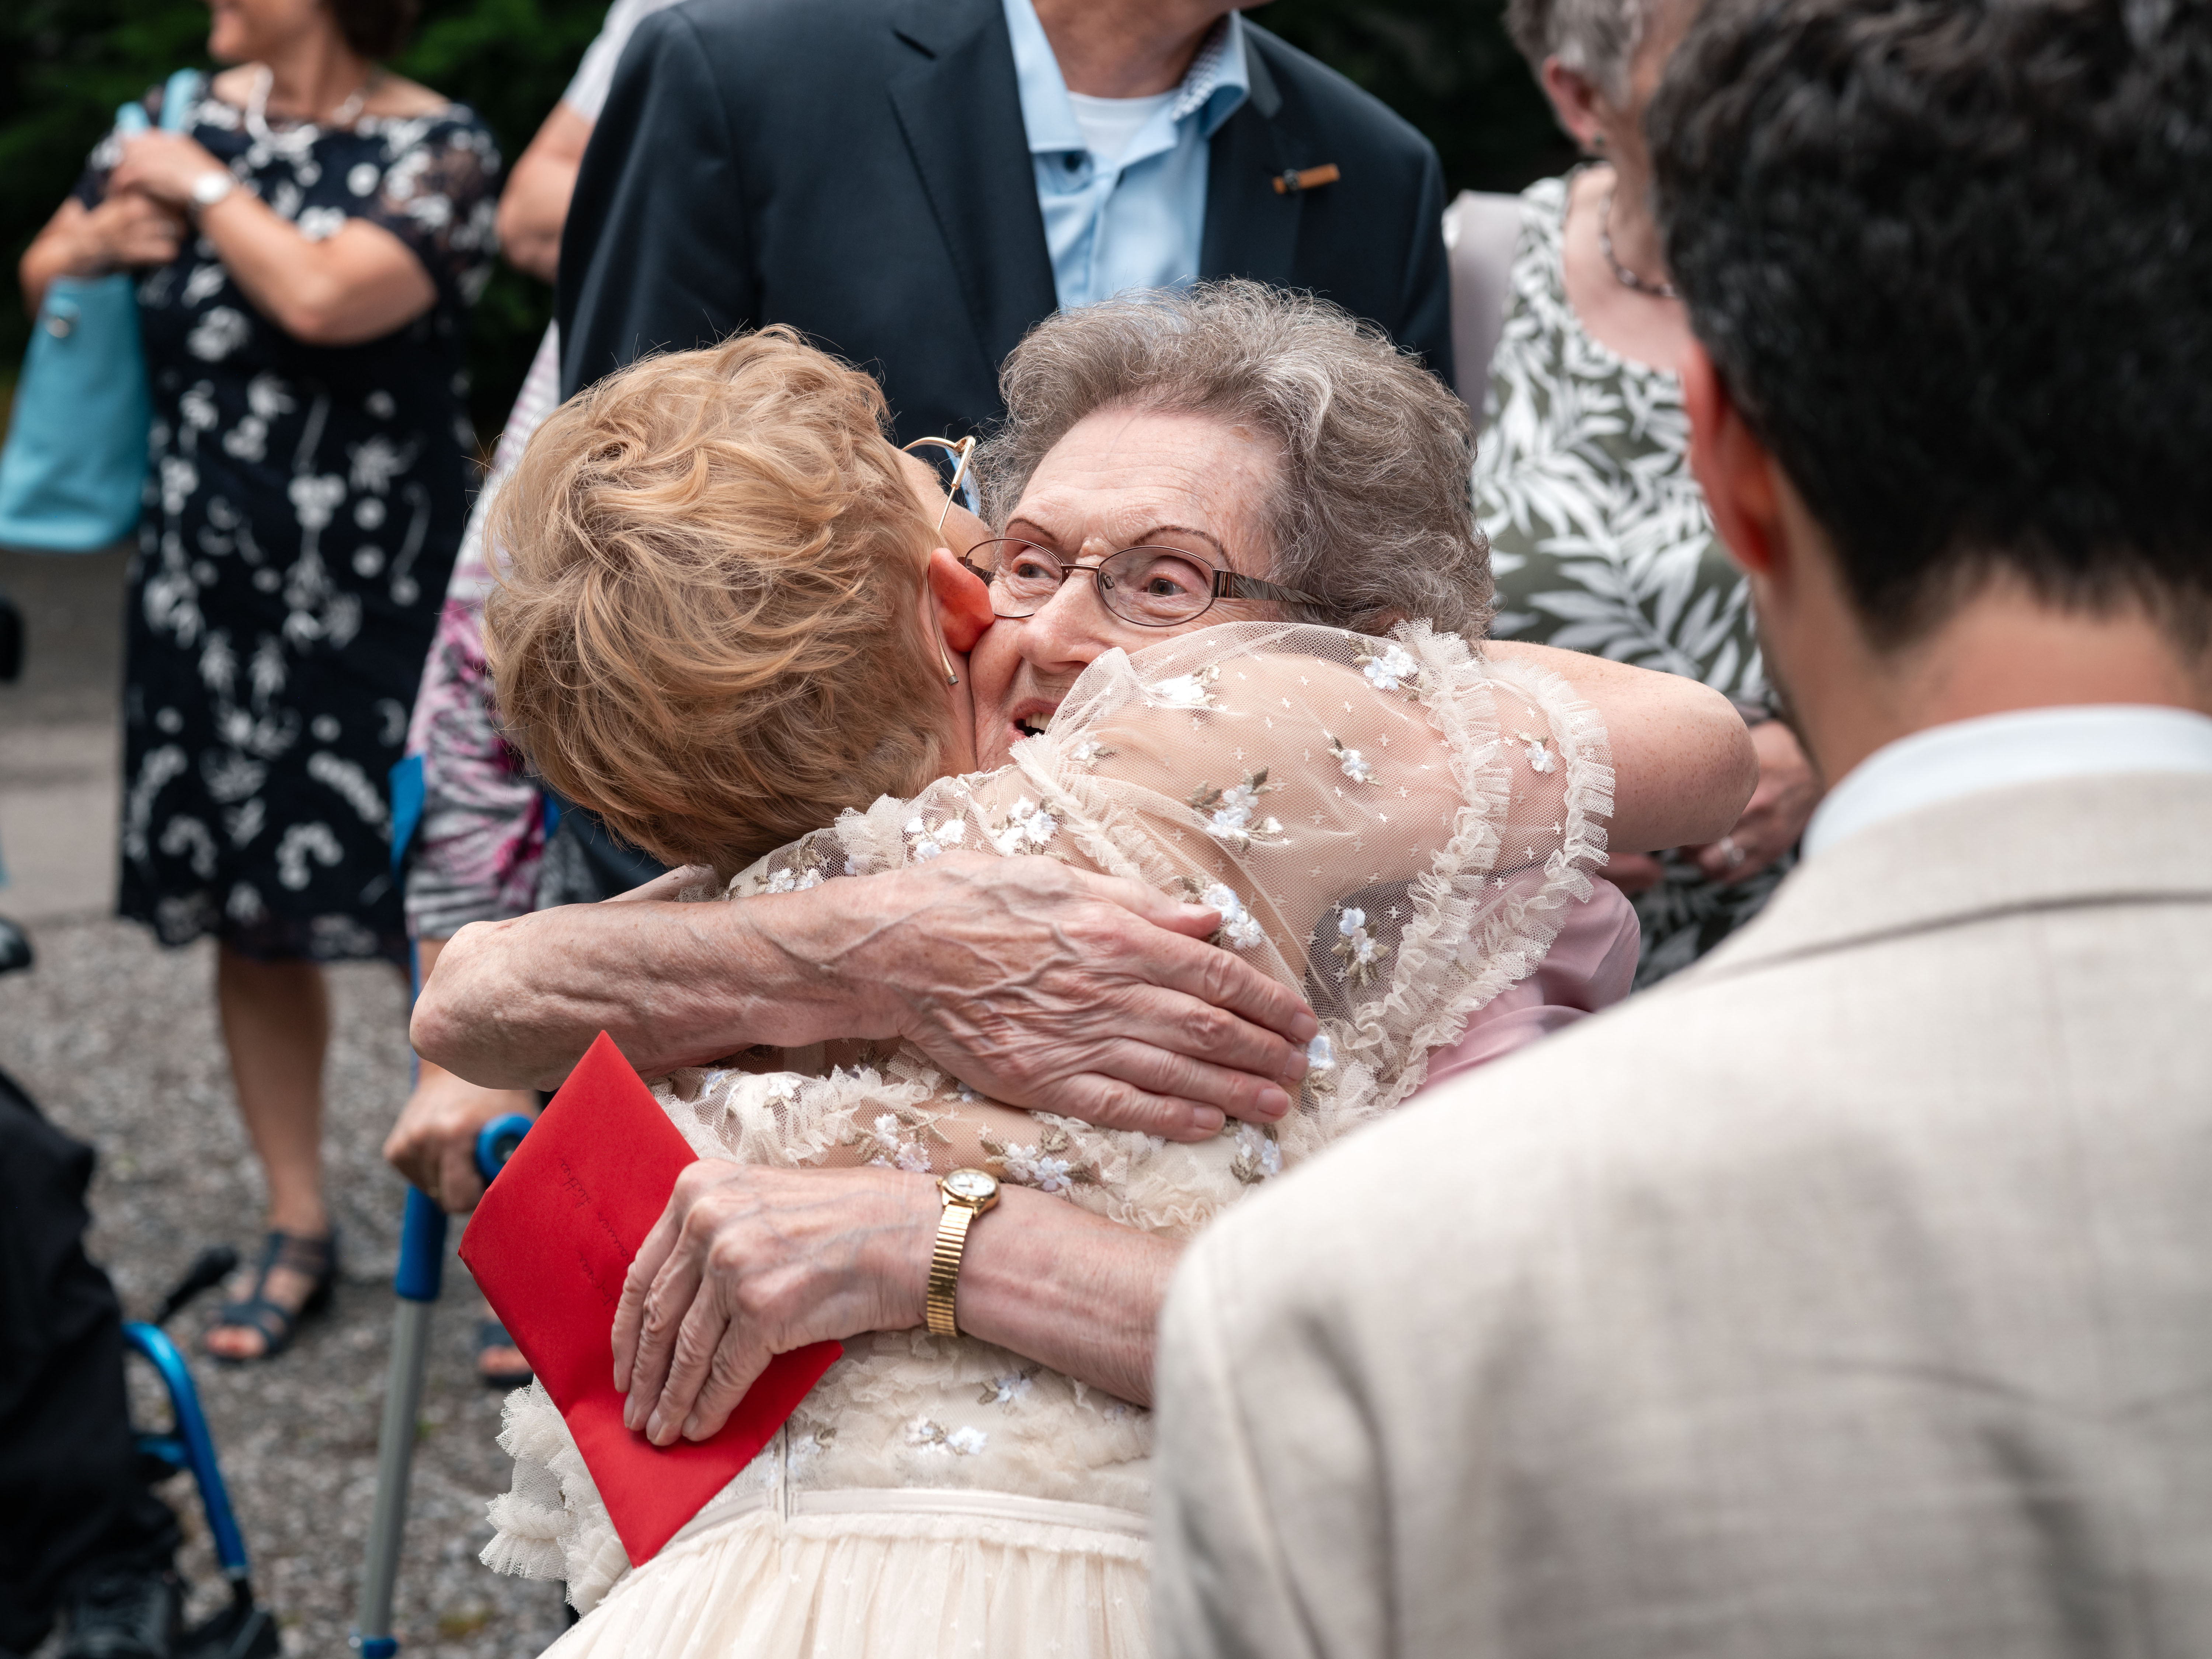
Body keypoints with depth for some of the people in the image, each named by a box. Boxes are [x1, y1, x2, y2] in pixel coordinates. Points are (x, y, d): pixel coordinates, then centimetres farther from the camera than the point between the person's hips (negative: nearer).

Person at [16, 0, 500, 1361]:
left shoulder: (435, 149, -7)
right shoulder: (200, 117, 10)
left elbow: (325, 296, -24)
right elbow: (42, 275, 21)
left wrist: (205, 188, -9)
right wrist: (96, 241, -2)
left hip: (381, 599, -5)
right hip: (209, 595, 6)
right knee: (249, 914, 10)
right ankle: (300, 1232, 22)